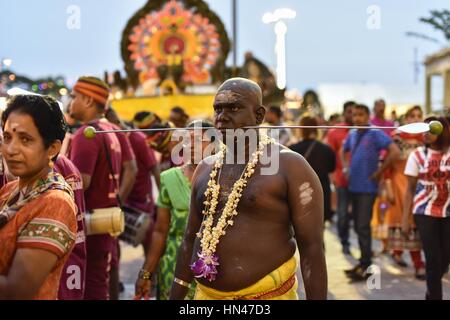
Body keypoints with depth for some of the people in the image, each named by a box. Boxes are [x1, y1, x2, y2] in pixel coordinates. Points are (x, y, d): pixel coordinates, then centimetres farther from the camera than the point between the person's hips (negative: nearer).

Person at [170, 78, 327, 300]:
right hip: (207, 293, 5)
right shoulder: (205, 169, 9)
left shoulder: (290, 166, -9)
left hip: (266, 294, -5)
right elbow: (191, 239, 14)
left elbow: (312, 247, -12)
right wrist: (175, 297, 13)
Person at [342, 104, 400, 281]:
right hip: (354, 185, 7)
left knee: (363, 226, -8)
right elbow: (343, 151, 29)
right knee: (358, 226, 12)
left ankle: (365, 267, -3)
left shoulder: (375, 134, -10)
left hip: (367, 187, -7)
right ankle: (364, 262, 23)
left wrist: (378, 172, -15)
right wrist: (346, 167, 13)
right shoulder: (352, 134, 10)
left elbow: (395, 151, -20)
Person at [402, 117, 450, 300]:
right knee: (433, 258, -4)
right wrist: (405, 218, -2)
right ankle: (435, 296, 11)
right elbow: (410, 189, 2)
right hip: (425, 213, -1)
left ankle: (432, 292, 33)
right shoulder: (417, 155, -3)